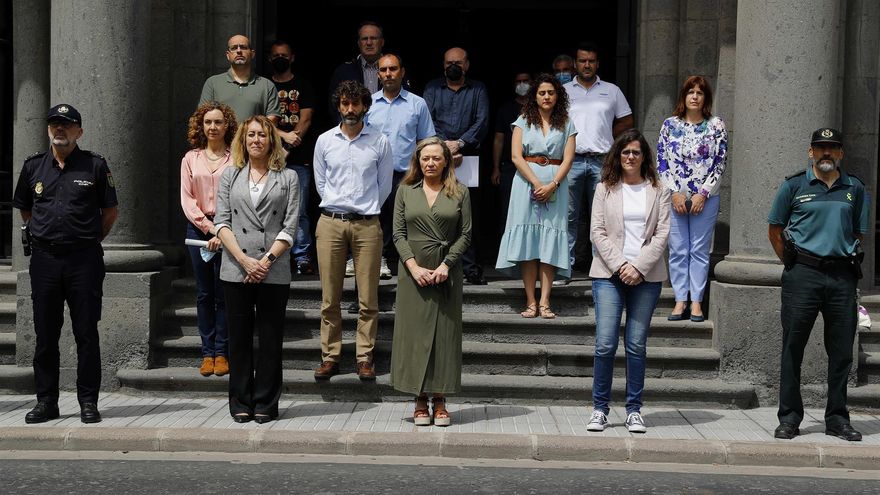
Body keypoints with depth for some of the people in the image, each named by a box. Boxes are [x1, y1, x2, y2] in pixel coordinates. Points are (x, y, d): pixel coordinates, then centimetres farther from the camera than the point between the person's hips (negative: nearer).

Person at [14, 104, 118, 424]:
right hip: (44, 258, 3)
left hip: (84, 259, -3)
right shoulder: (33, 166, 10)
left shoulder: (95, 165, 2)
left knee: (86, 334, 0)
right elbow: (24, 210, 22)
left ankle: (88, 402, 8)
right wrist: (43, 235, 15)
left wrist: (90, 239, 8)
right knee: (45, 335, 7)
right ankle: (46, 401, 17)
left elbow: (110, 211, 8)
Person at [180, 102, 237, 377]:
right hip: (198, 228, 3)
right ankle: (207, 353, 11)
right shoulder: (191, 159, 10)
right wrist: (207, 226, -7)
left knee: (223, 292, 0)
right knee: (204, 293, 5)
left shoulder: (236, 159, 1)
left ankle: (221, 352, 7)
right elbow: (186, 198, 5)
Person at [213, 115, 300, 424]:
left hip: (274, 272, -1)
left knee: (270, 340, 2)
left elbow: (290, 227, 1)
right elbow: (222, 222, 3)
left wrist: (266, 261, -10)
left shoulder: (288, 178, 8)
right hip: (236, 270, 1)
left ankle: (266, 404, 11)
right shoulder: (230, 176, 12)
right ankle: (241, 404, 14)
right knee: (239, 338, 5)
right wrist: (244, 259, -10)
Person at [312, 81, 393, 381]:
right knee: (329, 296, 3)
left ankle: (365, 357, 8)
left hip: (367, 224, -1)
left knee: (368, 297, 0)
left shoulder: (379, 141, 3)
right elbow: (320, 182, 15)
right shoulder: (325, 141, 7)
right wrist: (336, 208, 10)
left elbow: (385, 184, 10)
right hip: (330, 222, 1)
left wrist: (367, 210, 9)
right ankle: (330, 356, 11)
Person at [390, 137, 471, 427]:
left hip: (446, 270, 0)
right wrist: (414, 267, -10)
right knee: (415, 332, 1)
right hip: (413, 270, 1)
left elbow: (466, 234, 2)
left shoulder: (459, 193, 5)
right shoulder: (405, 191, 8)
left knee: (445, 333, 1)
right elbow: (398, 233, 3)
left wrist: (446, 265, -11)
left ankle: (440, 402, 8)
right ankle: (420, 402, 8)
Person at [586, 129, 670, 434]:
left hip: (647, 276, 1)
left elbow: (662, 234, 2)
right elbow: (597, 232, 2)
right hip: (609, 274, 0)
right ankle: (600, 408, 4)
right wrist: (619, 265, -9)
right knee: (605, 344, -6)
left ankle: (634, 410, 11)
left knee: (637, 345, 2)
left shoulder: (658, 191, 9)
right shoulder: (605, 189, 8)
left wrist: (639, 267, -10)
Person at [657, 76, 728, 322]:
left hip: (705, 198, -1)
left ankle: (696, 301, 9)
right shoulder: (670, 124, 4)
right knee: (678, 250, 3)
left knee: (700, 250, 3)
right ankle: (680, 300, 10)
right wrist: (674, 193, -7)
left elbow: (719, 164, -1)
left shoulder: (716, 126, 1)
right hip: (675, 197, 1)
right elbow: (662, 161, 2)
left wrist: (703, 194, -8)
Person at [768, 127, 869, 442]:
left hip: (842, 277, 2)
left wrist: (849, 262, 9)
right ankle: (789, 418, 9)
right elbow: (774, 230, 9)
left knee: (841, 351, 6)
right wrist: (793, 263, 5)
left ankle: (837, 419, 17)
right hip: (803, 276, -2)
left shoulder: (855, 189, 11)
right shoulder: (794, 186, 4)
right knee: (793, 348, 1)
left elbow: (859, 234, 19)